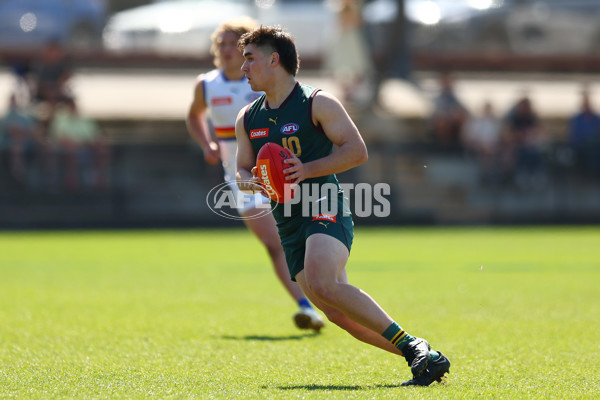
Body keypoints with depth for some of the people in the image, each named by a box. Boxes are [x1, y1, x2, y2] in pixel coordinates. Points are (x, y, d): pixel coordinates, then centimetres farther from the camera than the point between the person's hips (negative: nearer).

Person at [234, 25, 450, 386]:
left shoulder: (318, 103, -3)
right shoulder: (247, 118, 15)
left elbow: (357, 150, -6)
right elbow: (243, 171, 22)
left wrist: (307, 170, -17)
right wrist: (250, 182, -3)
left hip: (325, 210, -7)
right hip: (290, 227, 7)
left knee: (322, 284, -32)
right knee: (339, 313, -3)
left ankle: (411, 346, -27)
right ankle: (425, 358, 4)